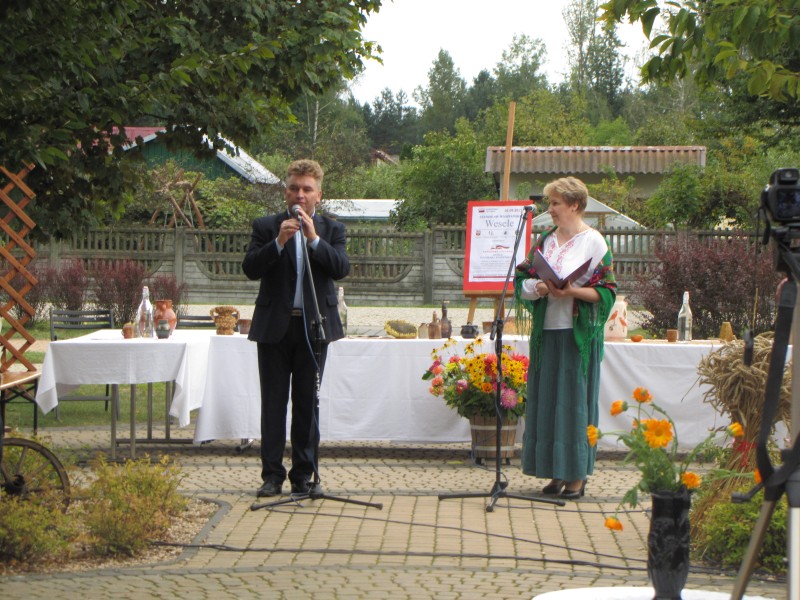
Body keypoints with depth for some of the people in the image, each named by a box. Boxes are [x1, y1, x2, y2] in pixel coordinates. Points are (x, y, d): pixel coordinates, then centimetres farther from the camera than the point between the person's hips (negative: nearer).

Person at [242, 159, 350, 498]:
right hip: (275, 326, -1)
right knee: (273, 403, 1)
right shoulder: (266, 227, 5)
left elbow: (342, 268, -7)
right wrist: (279, 241, -19)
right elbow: (250, 269, -8)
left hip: (314, 325, 1)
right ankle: (272, 475, 7)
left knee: (307, 403, 5)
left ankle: (304, 475, 12)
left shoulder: (331, 230, 9)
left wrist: (314, 238, -18)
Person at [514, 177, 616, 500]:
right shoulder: (546, 239, 13)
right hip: (546, 331, 6)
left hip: (578, 333, -6)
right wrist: (539, 287, -9)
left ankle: (577, 474, 5)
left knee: (575, 400, -3)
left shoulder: (594, 242, -4)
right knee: (546, 399, 6)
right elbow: (522, 281, 12)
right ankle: (556, 472, 13)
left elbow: (605, 291, -8)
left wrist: (572, 292, -21)